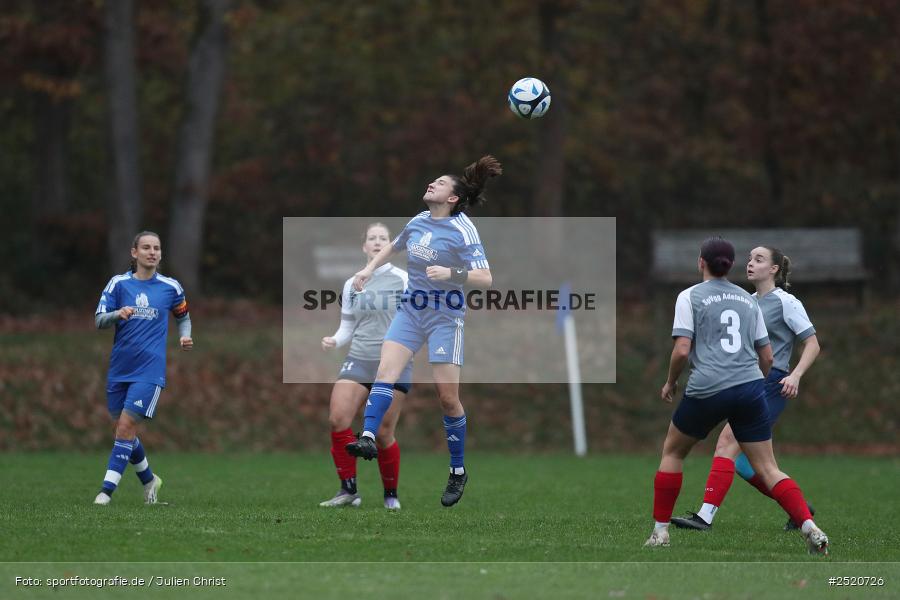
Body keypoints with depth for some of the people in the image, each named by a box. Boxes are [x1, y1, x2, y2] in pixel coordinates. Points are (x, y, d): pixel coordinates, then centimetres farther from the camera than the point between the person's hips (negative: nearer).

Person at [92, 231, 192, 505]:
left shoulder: (171, 287, 5)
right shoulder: (118, 284, 3)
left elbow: (183, 317, 22)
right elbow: (98, 321, -3)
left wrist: (185, 337, 2)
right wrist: (117, 314, -23)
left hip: (149, 371, -2)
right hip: (119, 369, 2)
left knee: (127, 426, -13)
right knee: (123, 429, 9)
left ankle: (106, 490, -11)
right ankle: (149, 480, 32)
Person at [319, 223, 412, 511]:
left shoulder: (404, 280, 0)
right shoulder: (352, 285, 10)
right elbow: (347, 327, 15)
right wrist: (334, 340, -5)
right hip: (359, 360, 3)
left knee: (383, 433, -5)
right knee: (338, 419, -16)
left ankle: (391, 494, 16)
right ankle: (348, 490, -6)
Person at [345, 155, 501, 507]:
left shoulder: (462, 229, -10)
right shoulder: (418, 222, 8)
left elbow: (485, 279, -17)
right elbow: (394, 247, 31)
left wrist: (452, 273, -32)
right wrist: (369, 269, 19)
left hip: (445, 316, -5)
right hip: (410, 309, 5)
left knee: (447, 396, -5)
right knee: (386, 368, -19)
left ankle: (458, 472, 8)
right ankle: (368, 438, -34)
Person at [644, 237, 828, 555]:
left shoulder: (690, 297, 1)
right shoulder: (748, 300, 16)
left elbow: (682, 350, -8)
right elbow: (767, 357, 15)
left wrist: (670, 382, 9)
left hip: (707, 390, -3)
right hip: (751, 389, 3)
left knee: (672, 452, 20)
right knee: (768, 469, 3)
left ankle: (660, 530, 17)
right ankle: (810, 527, -16)